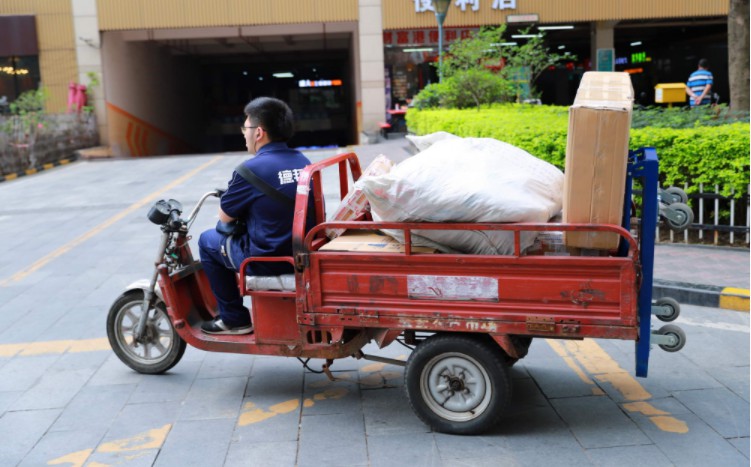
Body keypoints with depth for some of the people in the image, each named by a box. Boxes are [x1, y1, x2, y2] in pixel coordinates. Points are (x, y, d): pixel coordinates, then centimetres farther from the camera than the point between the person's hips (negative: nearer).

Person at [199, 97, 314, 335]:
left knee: (208, 240, 16)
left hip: (268, 260, -7)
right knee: (241, 229, 30)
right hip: (302, 252, 7)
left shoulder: (252, 169, -18)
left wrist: (231, 191, 13)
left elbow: (225, 216, -5)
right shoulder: (303, 162, 3)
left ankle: (234, 318, 19)